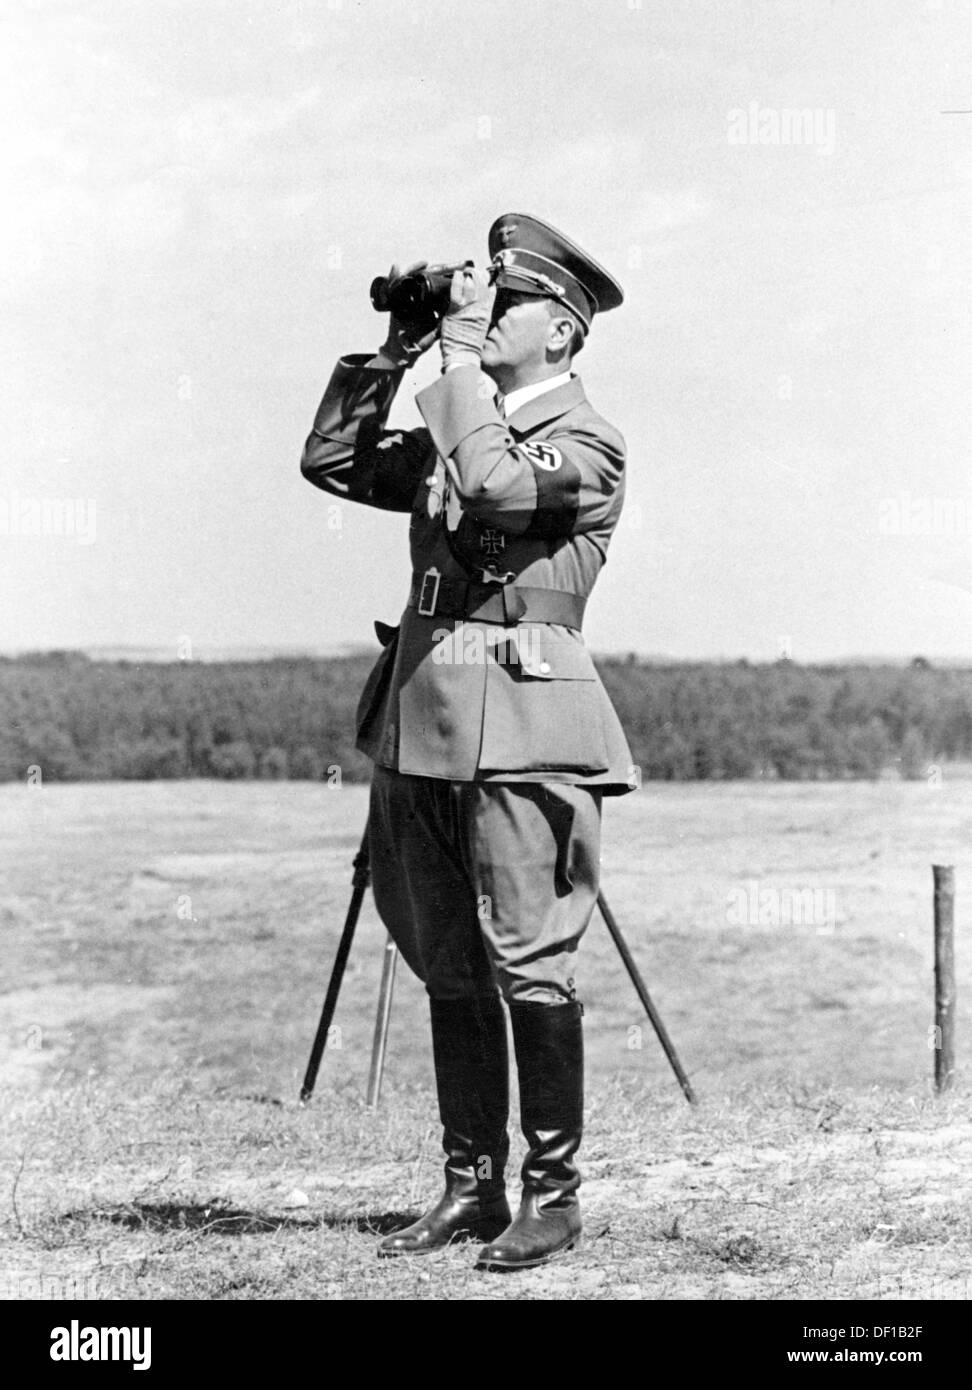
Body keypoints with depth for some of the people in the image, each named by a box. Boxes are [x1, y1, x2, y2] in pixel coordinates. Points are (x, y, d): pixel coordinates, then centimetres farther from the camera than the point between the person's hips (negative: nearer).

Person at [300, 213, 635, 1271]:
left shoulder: (584, 441, -4)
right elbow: (331, 462, 18)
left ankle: (552, 1195, 2)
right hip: (421, 715, 8)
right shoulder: (452, 434, 19)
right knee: (450, 972, 9)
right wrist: (392, 353, 12)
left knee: (529, 966, -6)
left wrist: (461, 354, -12)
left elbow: (491, 484, -21)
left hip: (518, 724, -7)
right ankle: (470, 1186, 15)